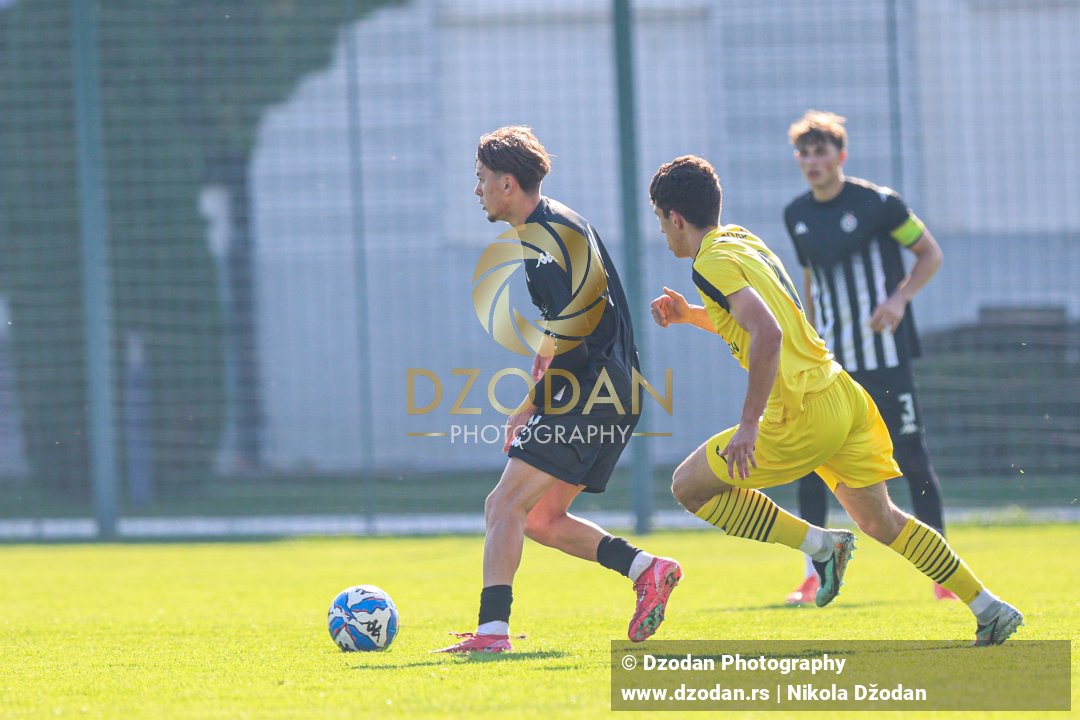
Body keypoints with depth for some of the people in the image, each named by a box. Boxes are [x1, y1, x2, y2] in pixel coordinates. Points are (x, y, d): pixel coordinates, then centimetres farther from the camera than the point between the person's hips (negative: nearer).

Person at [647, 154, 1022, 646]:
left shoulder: (713, 264, -12)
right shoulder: (743, 241, 16)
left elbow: (767, 334, -28)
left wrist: (748, 425, -26)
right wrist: (690, 315, 21)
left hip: (804, 414, -9)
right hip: (842, 397, 9)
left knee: (690, 486, 1)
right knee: (880, 521, 15)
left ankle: (819, 546, -1)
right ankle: (989, 609, 11)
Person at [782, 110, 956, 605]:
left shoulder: (878, 203, -8)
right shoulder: (797, 215, 7)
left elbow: (930, 254, 0)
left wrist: (900, 298, -15)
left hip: (885, 357, -4)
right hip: (830, 361, 4)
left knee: (912, 459, -2)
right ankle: (812, 577, 1)